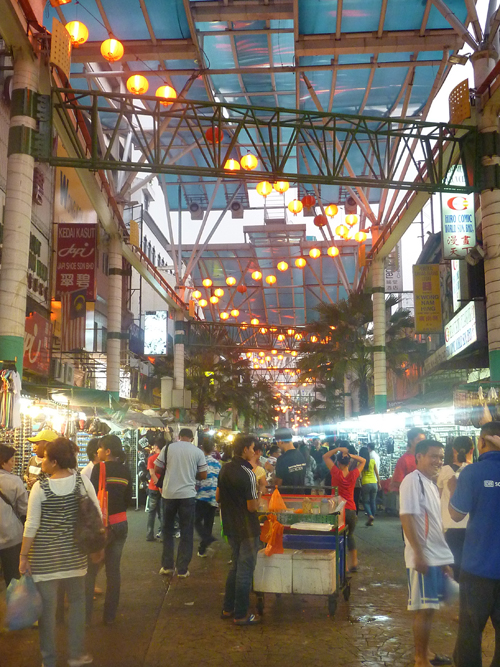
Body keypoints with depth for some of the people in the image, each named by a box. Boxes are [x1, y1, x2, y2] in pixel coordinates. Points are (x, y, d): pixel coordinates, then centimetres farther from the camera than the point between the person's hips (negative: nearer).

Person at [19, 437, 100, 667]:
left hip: (45, 555, -2)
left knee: (47, 607, 11)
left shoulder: (40, 487, -14)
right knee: (77, 601, 19)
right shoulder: (82, 481, -7)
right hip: (74, 553, 2)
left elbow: (32, 525, -11)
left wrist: (23, 556, -1)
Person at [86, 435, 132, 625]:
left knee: (90, 570, 4)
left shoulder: (100, 468, -11)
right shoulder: (125, 470, 5)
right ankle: (110, 616, 18)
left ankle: (85, 616, 7)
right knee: (113, 570, 11)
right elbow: (128, 500, 10)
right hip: (121, 523, 6)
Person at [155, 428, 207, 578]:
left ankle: (167, 566, 18)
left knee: (167, 530, 16)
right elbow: (203, 475, 1)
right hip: (187, 494, -1)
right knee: (186, 533, 9)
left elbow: (157, 469, 2)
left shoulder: (168, 448, 1)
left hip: (169, 494, 1)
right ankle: (182, 569, 11)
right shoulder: (198, 452, 0)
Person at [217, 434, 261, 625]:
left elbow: (218, 497, 10)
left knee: (236, 566, 21)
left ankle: (228, 608, 28)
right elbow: (253, 507, -21)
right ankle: (241, 614, 12)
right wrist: (260, 492, -4)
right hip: (247, 529, -8)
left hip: (230, 527, 8)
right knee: (245, 570, 4)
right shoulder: (247, 473, -21)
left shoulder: (225, 469, 2)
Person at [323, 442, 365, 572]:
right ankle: (353, 563, 21)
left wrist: (338, 449, -6)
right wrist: (351, 455, 0)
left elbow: (325, 457, 0)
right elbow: (363, 461, 14)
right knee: (350, 535, 20)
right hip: (351, 510, 3)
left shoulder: (336, 473, -10)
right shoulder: (353, 474, -4)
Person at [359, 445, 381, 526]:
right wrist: (379, 482, 16)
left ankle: (370, 516, -16)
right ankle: (371, 521, 11)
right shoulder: (373, 461, 4)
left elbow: (360, 474, -5)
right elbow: (377, 473, 7)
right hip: (374, 483, 3)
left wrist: (360, 483, 7)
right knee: (373, 501, 11)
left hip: (365, 483, -3)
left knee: (366, 501, 8)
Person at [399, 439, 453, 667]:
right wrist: (419, 554, -22)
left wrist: (443, 558, 19)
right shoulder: (413, 480, -14)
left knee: (428, 608, 16)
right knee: (424, 609, -2)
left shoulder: (431, 483, 14)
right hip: (423, 558, -8)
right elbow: (406, 518, -19)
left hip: (437, 557, 8)